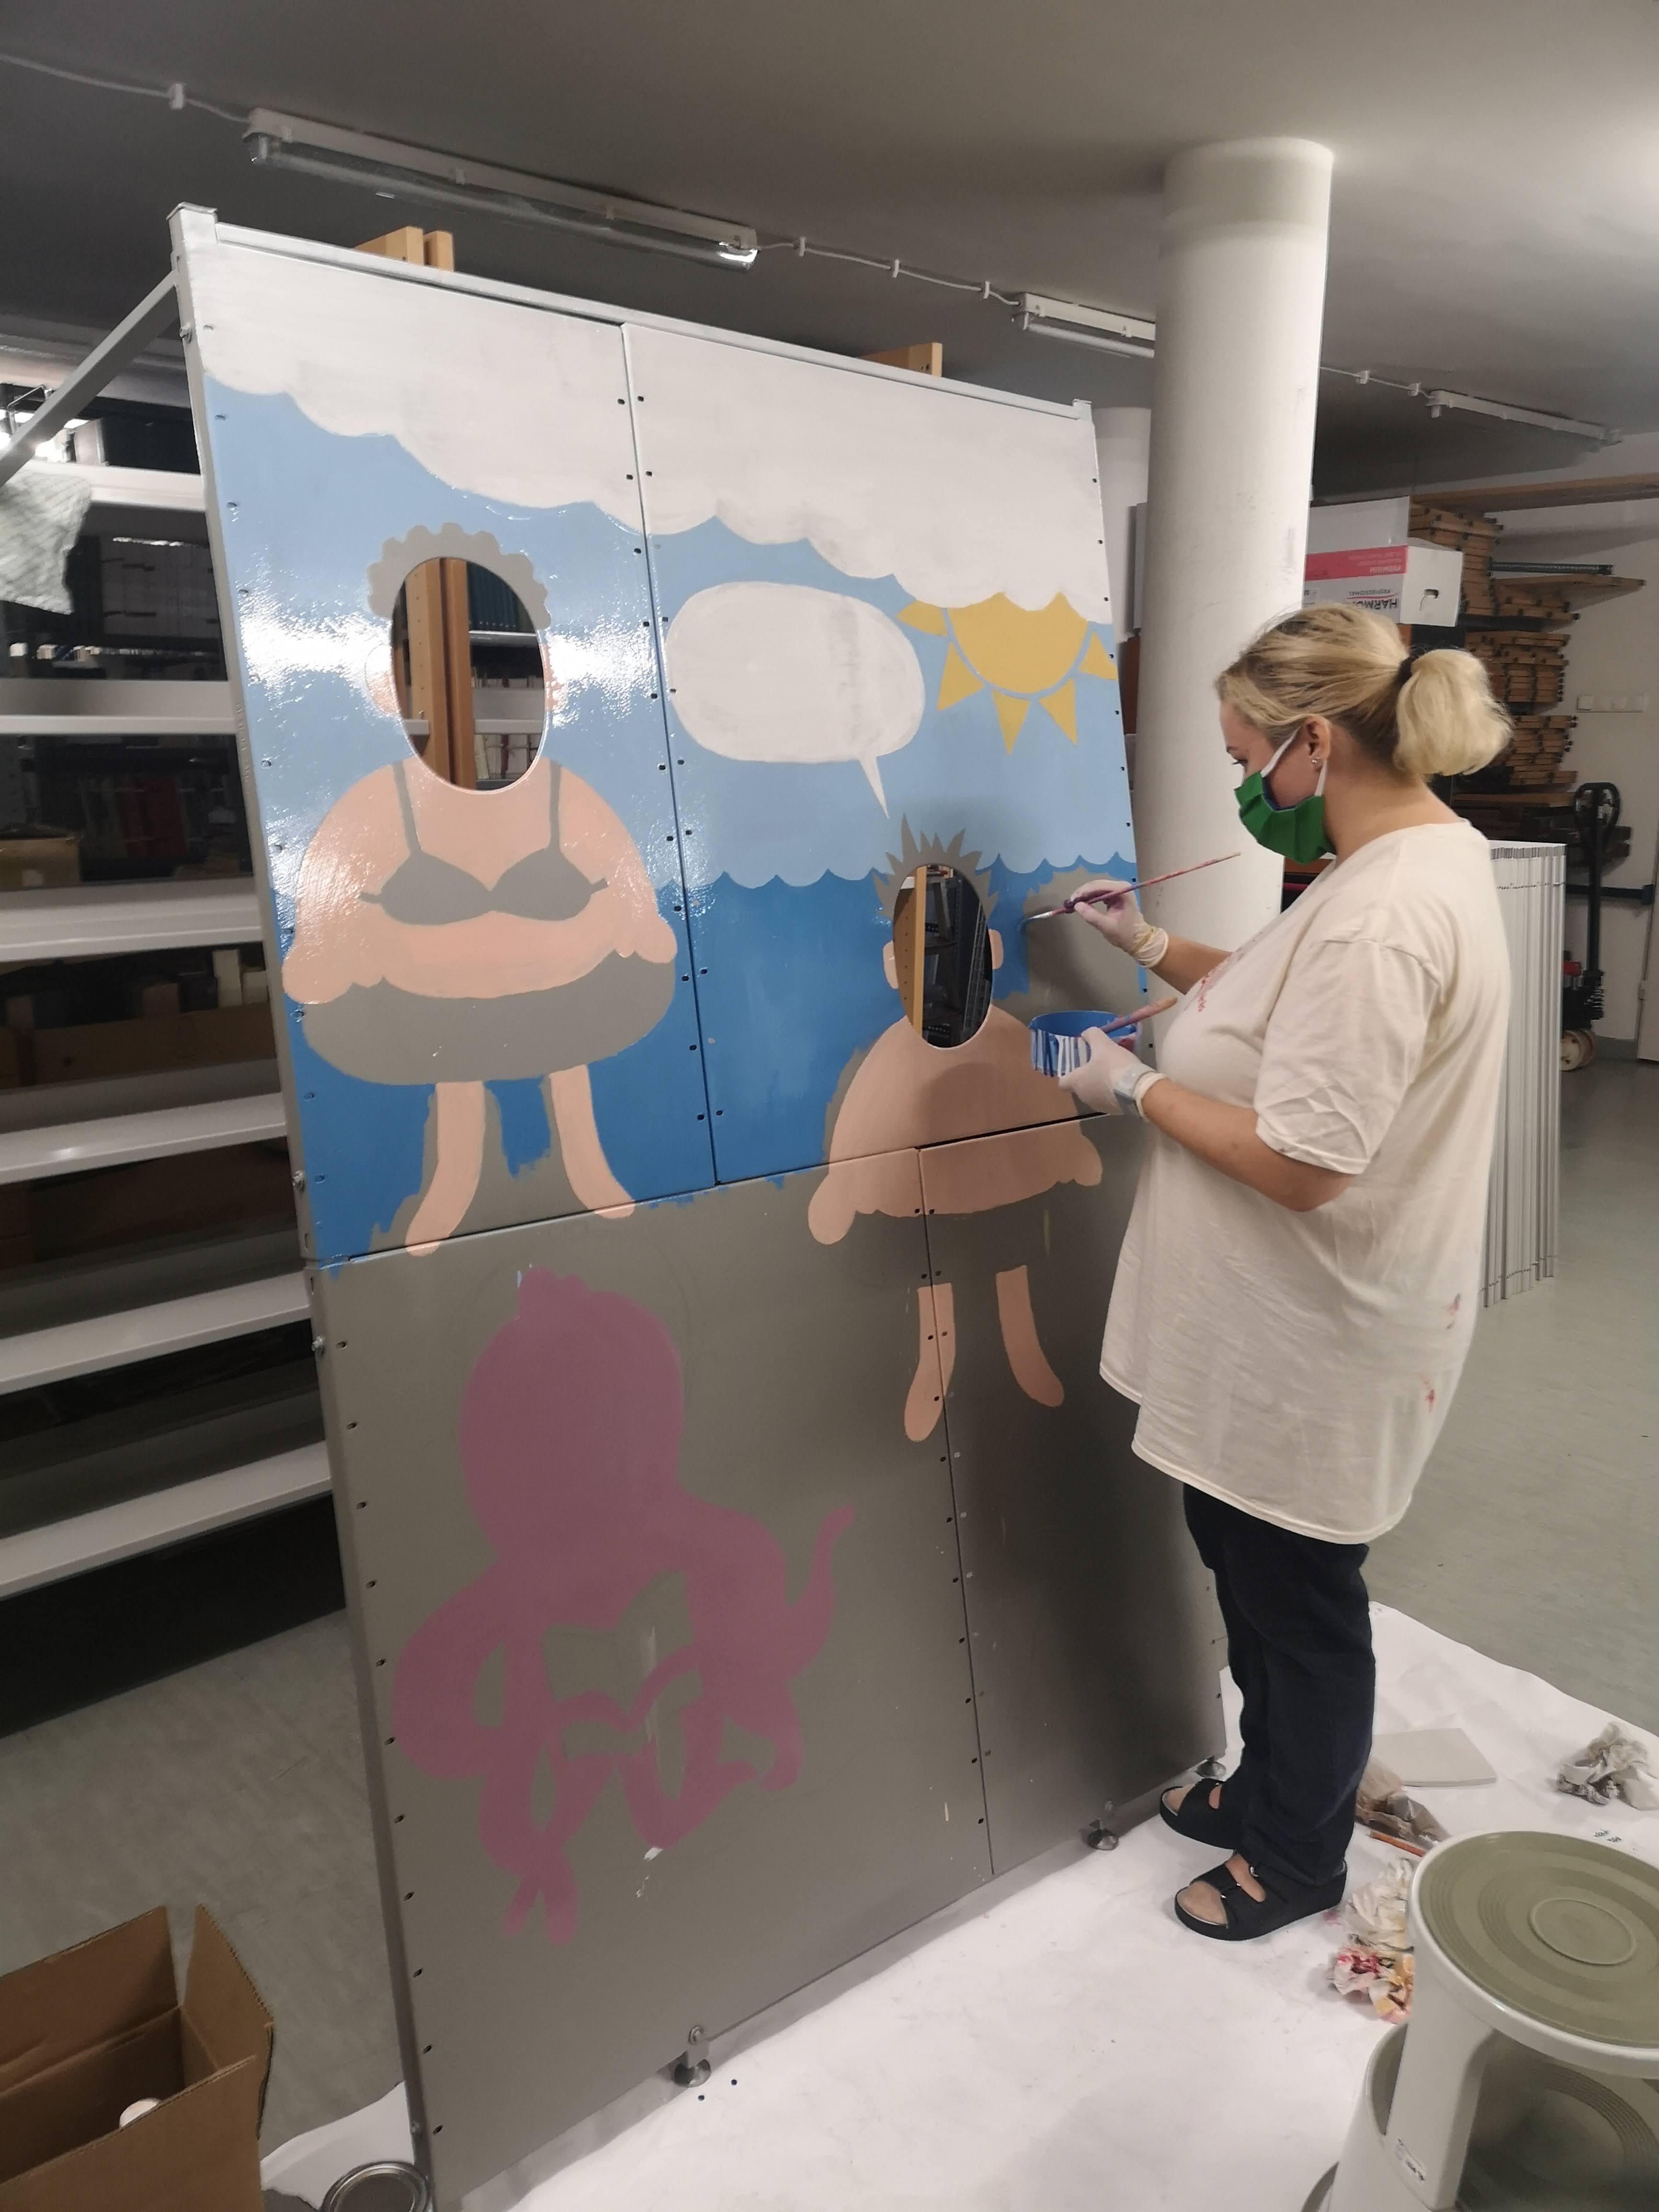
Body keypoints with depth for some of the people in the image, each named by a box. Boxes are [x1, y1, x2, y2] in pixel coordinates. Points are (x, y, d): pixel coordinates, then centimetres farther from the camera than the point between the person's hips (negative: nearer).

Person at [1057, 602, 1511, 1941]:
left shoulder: (1379, 916, -29)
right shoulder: (1430, 853, 6)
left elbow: (1300, 1163, -29)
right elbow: (1293, 1011, 19)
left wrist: (1138, 1090, -16)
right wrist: (1154, 949, 13)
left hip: (1321, 1340, -10)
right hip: (1285, 1324, 10)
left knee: (1298, 1594, 11)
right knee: (1248, 1557, 24)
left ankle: (1298, 1859, 37)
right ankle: (1270, 1792, 47)